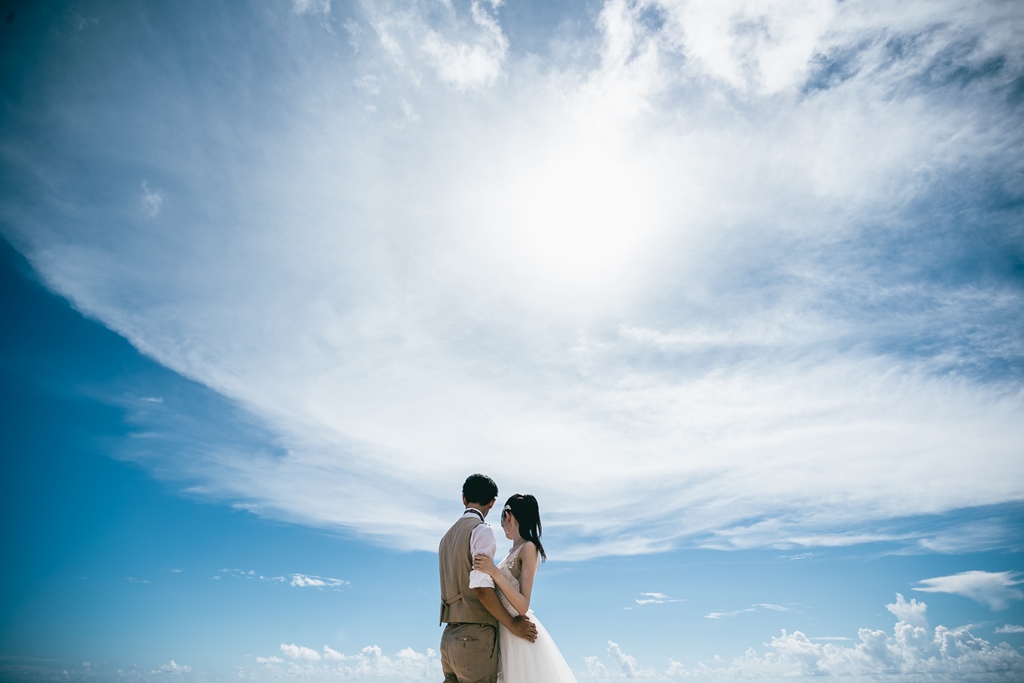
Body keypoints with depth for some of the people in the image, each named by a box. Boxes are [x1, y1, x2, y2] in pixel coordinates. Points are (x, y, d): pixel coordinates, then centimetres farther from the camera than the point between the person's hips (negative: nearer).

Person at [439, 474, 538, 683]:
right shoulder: (482, 531, -9)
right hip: (475, 636, -8)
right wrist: (512, 624, -9)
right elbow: (481, 587, -19)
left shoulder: (448, 536, 16)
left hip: (450, 636, 8)